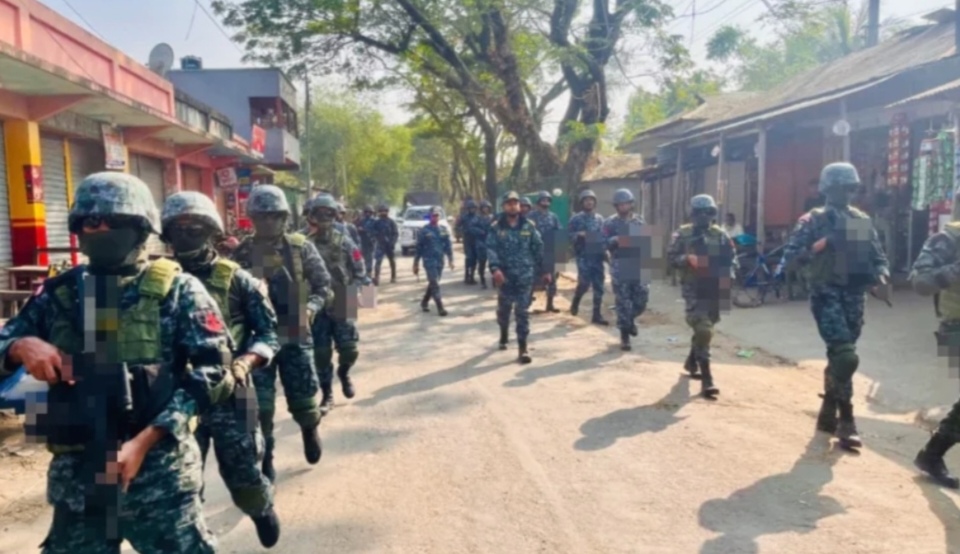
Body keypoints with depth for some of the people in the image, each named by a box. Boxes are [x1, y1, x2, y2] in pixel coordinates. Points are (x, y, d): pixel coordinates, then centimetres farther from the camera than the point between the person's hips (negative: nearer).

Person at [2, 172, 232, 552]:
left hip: (159, 471, -3)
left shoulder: (176, 289, -3)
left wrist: (144, 440, -16)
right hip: (75, 473, 4)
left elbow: (213, 371, -10)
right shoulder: (59, 293, 8)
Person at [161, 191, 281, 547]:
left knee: (243, 475, 6)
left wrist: (245, 363, -19)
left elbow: (269, 332, -2)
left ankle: (262, 508, 40)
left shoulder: (235, 279, -2)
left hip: (230, 393, -2)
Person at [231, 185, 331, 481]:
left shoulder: (301, 247, -3)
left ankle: (310, 429, 41)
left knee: (302, 399, 6)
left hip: (295, 335, 0)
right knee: (260, 404, 4)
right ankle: (265, 458, 25)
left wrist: (310, 308, -13)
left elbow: (323, 284, 2)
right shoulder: (242, 253, -1)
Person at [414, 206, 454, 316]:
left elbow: (448, 246, 8)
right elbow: (418, 248, -1)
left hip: (440, 261, 5)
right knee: (435, 285, -9)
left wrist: (450, 260, 1)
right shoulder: (425, 231, -4)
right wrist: (416, 264, -1)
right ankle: (440, 308, -8)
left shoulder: (443, 230, 7)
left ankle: (424, 302, 32)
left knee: (433, 284, 14)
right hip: (429, 261, -5)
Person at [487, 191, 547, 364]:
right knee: (503, 309, 16)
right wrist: (495, 268, -26)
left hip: (525, 276, 0)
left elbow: (539, 248, 7)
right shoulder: (496, 227, -1)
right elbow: (491, 249, -11)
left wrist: (544, 270, 5)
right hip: (505, 276, 1)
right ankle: (503, 336, 43)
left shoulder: (529, 226, 4)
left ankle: (522, 348, -1)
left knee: (522, 312, -3)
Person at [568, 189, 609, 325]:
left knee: (598, 286, 2)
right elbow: (569, 237, -3)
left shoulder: (600, 219, 14)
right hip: (584, 256, -4)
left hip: (598, 256, 4)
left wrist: (605, 251, 1)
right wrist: (578, 235, -21)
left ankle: (597, 314, 8)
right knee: (584, 283, -13)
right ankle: (575, 302, 18)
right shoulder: (576, 219, 0)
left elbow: (604, 237, 16)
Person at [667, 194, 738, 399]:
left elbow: (731, 257, 14)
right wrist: (686, 259, -21)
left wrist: (729, 274, -4)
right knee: (703, 330, -14)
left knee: (704, 329, 18)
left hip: (714, 290, 5)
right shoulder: (683, 234, -2)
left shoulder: (720, 235, 8)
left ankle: (691, 361, 44)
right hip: (694, 290, -5)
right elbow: (671, 257, -2)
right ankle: (706, 379, -13)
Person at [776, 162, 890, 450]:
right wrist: (819, 246, -25)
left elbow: (877, 255, 16)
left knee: (838, 355, 13)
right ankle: (846, 422, -6)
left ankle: (828, 415, 27)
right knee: (846, 357, -15)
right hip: (827, 296, -6)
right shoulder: (813, 220, -3)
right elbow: (792, 252, -10)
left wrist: (881, 272, -3)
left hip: (854, 296, 6)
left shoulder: (863, 221, 14)